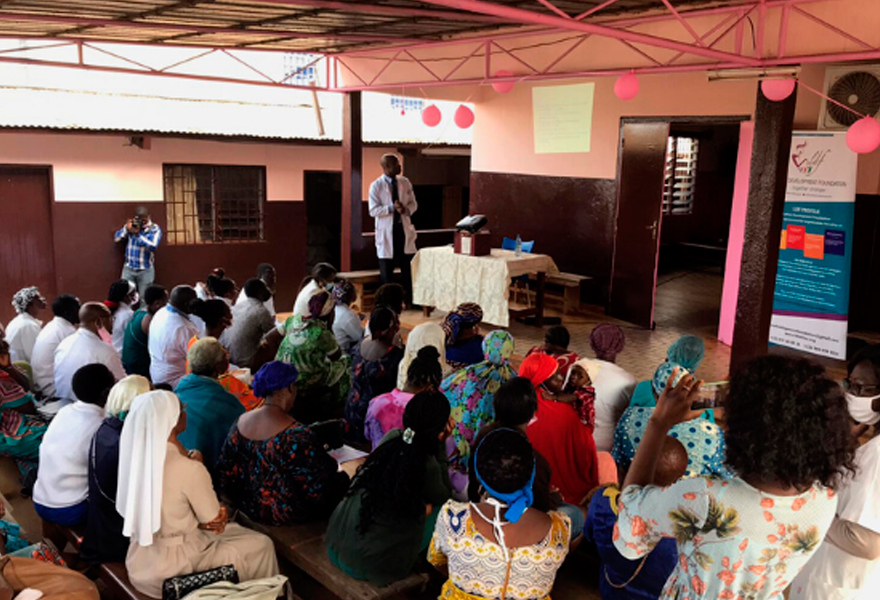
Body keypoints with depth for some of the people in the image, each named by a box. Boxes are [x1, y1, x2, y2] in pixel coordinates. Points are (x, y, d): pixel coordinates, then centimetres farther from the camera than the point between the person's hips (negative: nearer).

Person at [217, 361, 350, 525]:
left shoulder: (240, 423, -7)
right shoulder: (297, 436, -29)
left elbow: (224, 477, 2)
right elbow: (318, 491, -24)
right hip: (285, 516, -7)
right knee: (344, 481, 14)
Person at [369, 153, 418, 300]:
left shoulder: (405, 182, 6)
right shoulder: (376, 186, -6)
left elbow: (413, 204, 10)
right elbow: (373, 211, -11)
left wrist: (406, 209, -12)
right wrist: (392, 208, -23)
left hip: (404, 229, 3)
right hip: (386, 231, -3)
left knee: (408, 269, 6)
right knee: (386, 272, 3)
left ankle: (412, 300, 14)